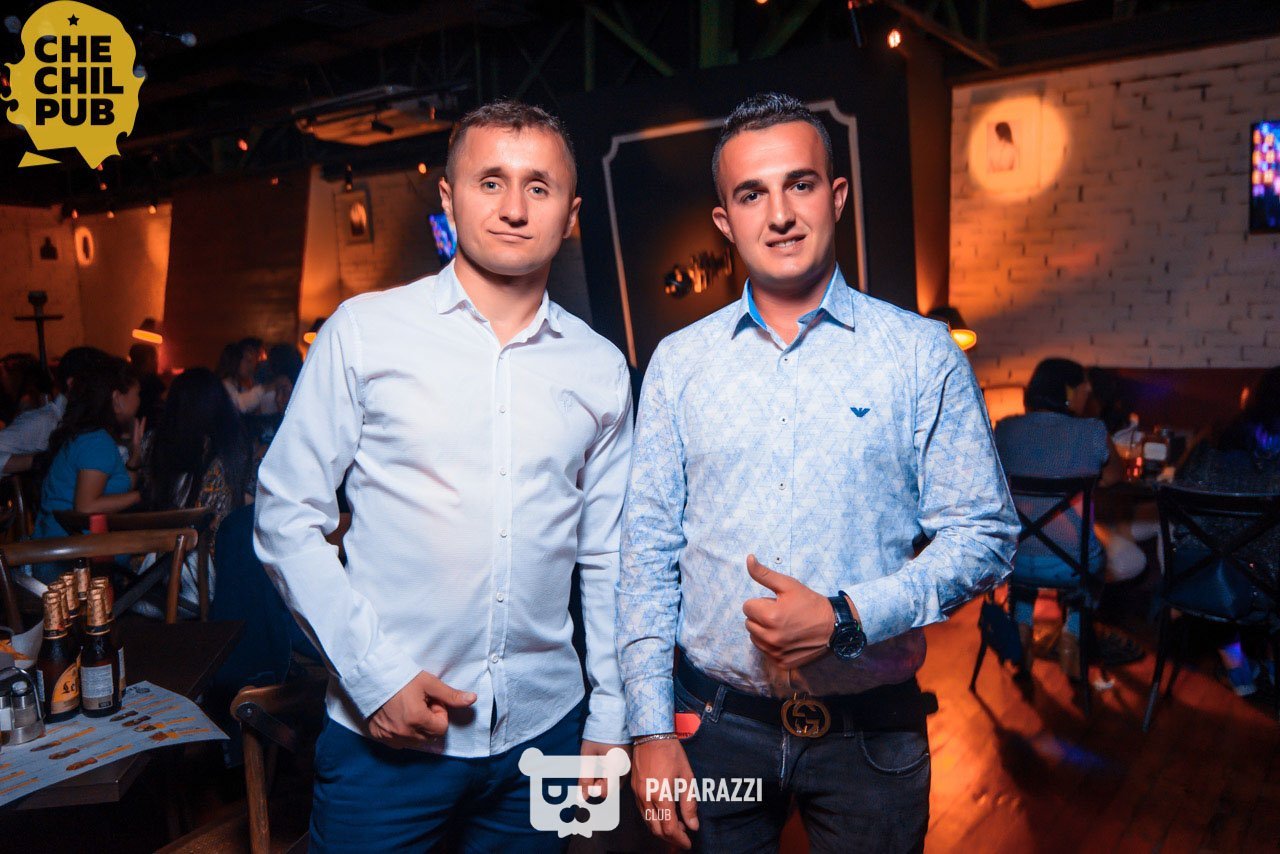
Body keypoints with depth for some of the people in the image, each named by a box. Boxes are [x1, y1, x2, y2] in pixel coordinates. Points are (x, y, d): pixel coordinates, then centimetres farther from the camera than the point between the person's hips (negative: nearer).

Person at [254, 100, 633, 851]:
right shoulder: (364, 331, -5)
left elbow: (606, 560, 9)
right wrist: (375, 677, -9)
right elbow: (287, 515, -4)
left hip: (543, 729, 3)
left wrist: (610, 719, 8)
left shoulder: (601, 368, 3)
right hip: (385, 732, -2)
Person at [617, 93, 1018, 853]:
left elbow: (985, 535, -5)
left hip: (871, 732, 0)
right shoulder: (679, 361, 0)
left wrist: (848, 618, -18)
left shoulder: (922, 354, -5)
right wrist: (651, 730, -3)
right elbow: (649, 549, 0)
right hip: (715, 726, 1)